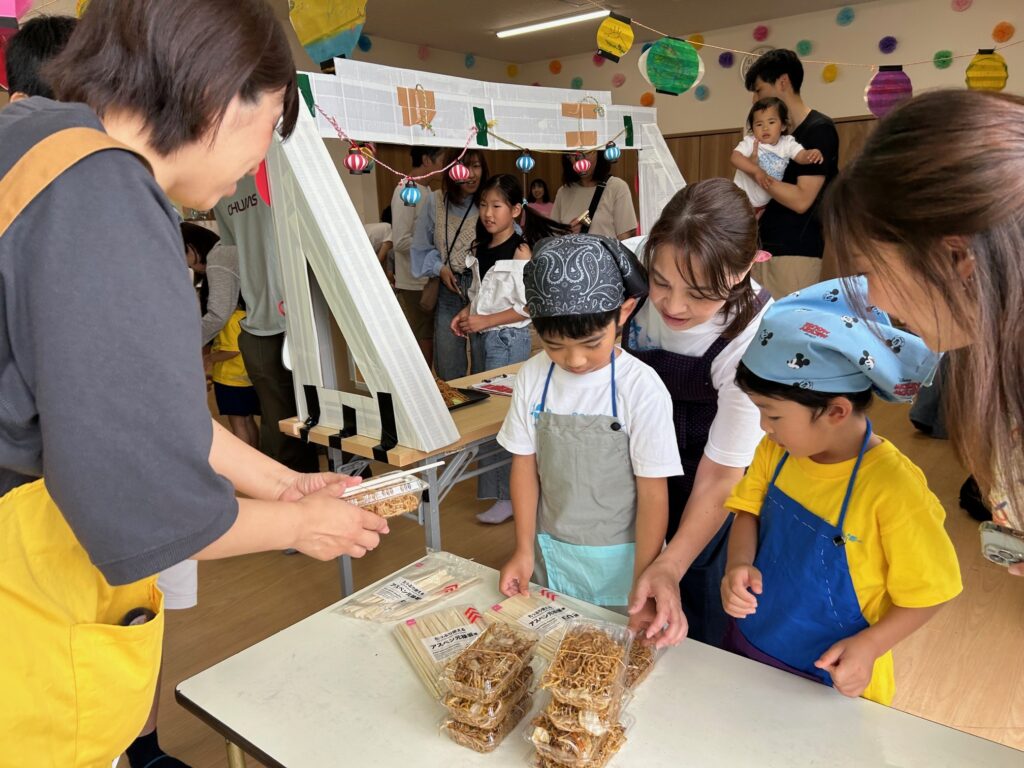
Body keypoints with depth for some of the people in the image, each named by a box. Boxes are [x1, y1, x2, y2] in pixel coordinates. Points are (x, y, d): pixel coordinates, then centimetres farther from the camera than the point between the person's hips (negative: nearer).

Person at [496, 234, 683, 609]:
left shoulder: (641, 388, -19)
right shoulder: (533, 377, -9)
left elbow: (653, 493, -14)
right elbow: (525, 464, 0)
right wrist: (524, 549, 2)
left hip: (617, 559, -3)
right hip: (550, 551, 3)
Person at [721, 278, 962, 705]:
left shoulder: (891, 489, -28)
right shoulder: (776, 451, -12)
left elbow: (930, 592, -15)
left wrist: (868, 647, -25)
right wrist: (739, 565, -16)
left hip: (830, 680, -5)